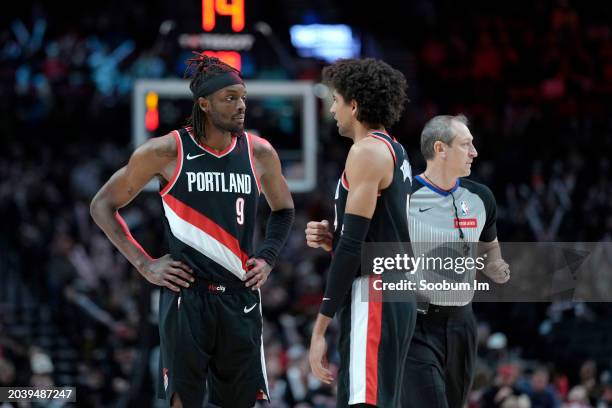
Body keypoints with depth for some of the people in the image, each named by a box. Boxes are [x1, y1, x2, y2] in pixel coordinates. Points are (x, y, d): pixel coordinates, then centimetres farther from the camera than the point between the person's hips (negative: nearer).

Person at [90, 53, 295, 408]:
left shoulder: (259, 153, 5)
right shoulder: (167, 152, -5)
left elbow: (284, 210, 24)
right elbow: (103, 205, 2)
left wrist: (267, 258, 8)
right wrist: (144, 265, -4)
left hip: (241, 297, 4)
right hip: (187, 294, -4)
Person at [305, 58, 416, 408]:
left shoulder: (367, 151, -11)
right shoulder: (396, 152, 18)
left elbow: (353, 245, -17)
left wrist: (320, 328, -16)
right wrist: (333, 240, 6)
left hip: (371, 297, -10)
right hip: (398, 297, 10)